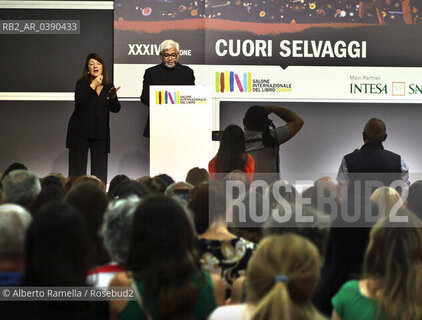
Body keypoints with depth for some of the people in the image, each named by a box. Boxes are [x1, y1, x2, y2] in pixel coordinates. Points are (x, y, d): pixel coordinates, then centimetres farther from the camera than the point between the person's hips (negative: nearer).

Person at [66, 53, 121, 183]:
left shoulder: (108, 87, 7)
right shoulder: (82, 84, -3)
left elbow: (116, 109, 3)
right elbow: (79, 102, -20)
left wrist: (112, 97, -16)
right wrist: (93, 86, -23)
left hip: (100, 131, 3)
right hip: (81, 131, -3)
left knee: (100, 167, 1)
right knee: (78, 166, -1)